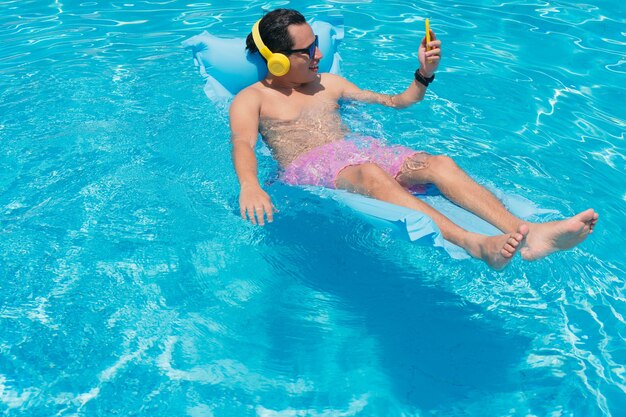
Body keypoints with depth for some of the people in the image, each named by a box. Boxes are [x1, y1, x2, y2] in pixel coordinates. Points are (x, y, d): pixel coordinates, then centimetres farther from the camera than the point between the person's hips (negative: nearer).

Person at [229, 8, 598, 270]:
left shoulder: (330, 84, 25)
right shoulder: (251, 99, 10)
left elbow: (396, 103, 27)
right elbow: (243, 144, -11)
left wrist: (425, 75, 9)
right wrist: (250, 186, -33)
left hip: (358, 149, 6)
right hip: (308, 168, -5)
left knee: (440, 163, -23)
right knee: (370, 173, -39)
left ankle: (527, 232, -39)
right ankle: (475, 245, -55)